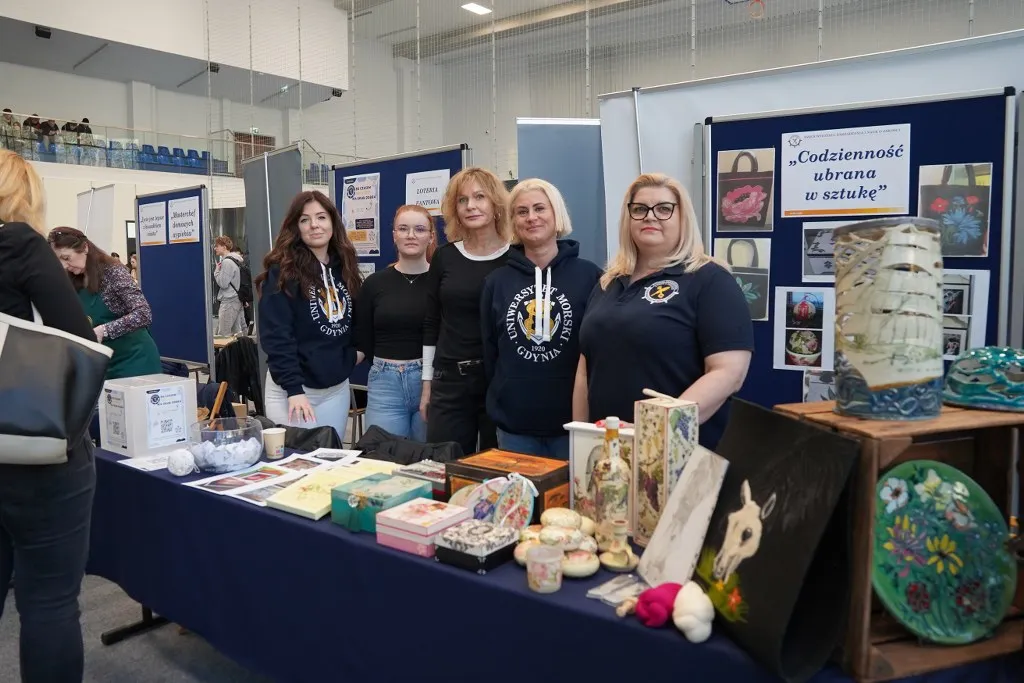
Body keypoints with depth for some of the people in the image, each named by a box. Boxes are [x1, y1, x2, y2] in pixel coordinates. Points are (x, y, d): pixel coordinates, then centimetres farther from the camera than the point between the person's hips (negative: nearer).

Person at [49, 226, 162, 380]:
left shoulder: (113, 271, -14)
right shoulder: (73, 283, 7)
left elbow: (143, 314, -24)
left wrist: (103, 330, -31)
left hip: (134, 360, -7)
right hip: (105, 362, 7)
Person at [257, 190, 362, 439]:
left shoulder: (344, 268, 7)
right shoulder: (282, 271, -11)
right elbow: (276, 336, -16)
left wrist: (355, 352, 2)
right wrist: (294, 388, -22)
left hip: (337, 388, 6)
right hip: (292, 388, -6)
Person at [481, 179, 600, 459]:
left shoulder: (589, 276, -3)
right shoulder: (496, 282, 5)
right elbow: (489, 352, 10)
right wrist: (499, 404, 7)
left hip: (573, 421, -2)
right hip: (514, 425, 3)